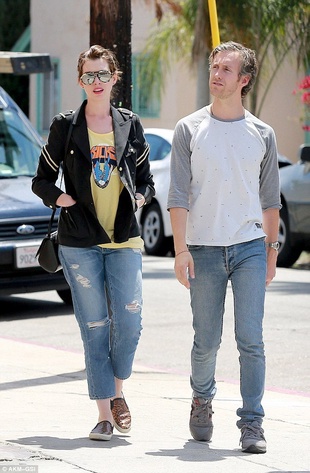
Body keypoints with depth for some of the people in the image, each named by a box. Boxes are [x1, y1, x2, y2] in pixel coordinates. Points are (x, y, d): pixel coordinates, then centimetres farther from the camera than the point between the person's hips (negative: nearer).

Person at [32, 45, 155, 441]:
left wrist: (140, 197, -2)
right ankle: (104, 415, 4)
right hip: (80, 241, -1)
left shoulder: (129, 124, 9)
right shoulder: (65, 126, 4)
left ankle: (116, 391, 17)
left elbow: (146, 178, 18)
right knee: (94, 328, -1)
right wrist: (59, 198, -9)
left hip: (124, 238, 1)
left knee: (129, 320, -9)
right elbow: (42, 179, 9)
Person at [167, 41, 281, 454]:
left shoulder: (261, 134, 7)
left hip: (250, 248, 1)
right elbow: (179, 195, -2)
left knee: (250, 339, -7)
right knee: (206, 341, 6)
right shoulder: (190, 130, 2)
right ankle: (202, 400, 32)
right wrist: (180, 249, -10)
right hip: (204, 249, 0)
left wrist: (271, 249, 9)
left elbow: (270, 198, 13)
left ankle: (252, 423, -2)